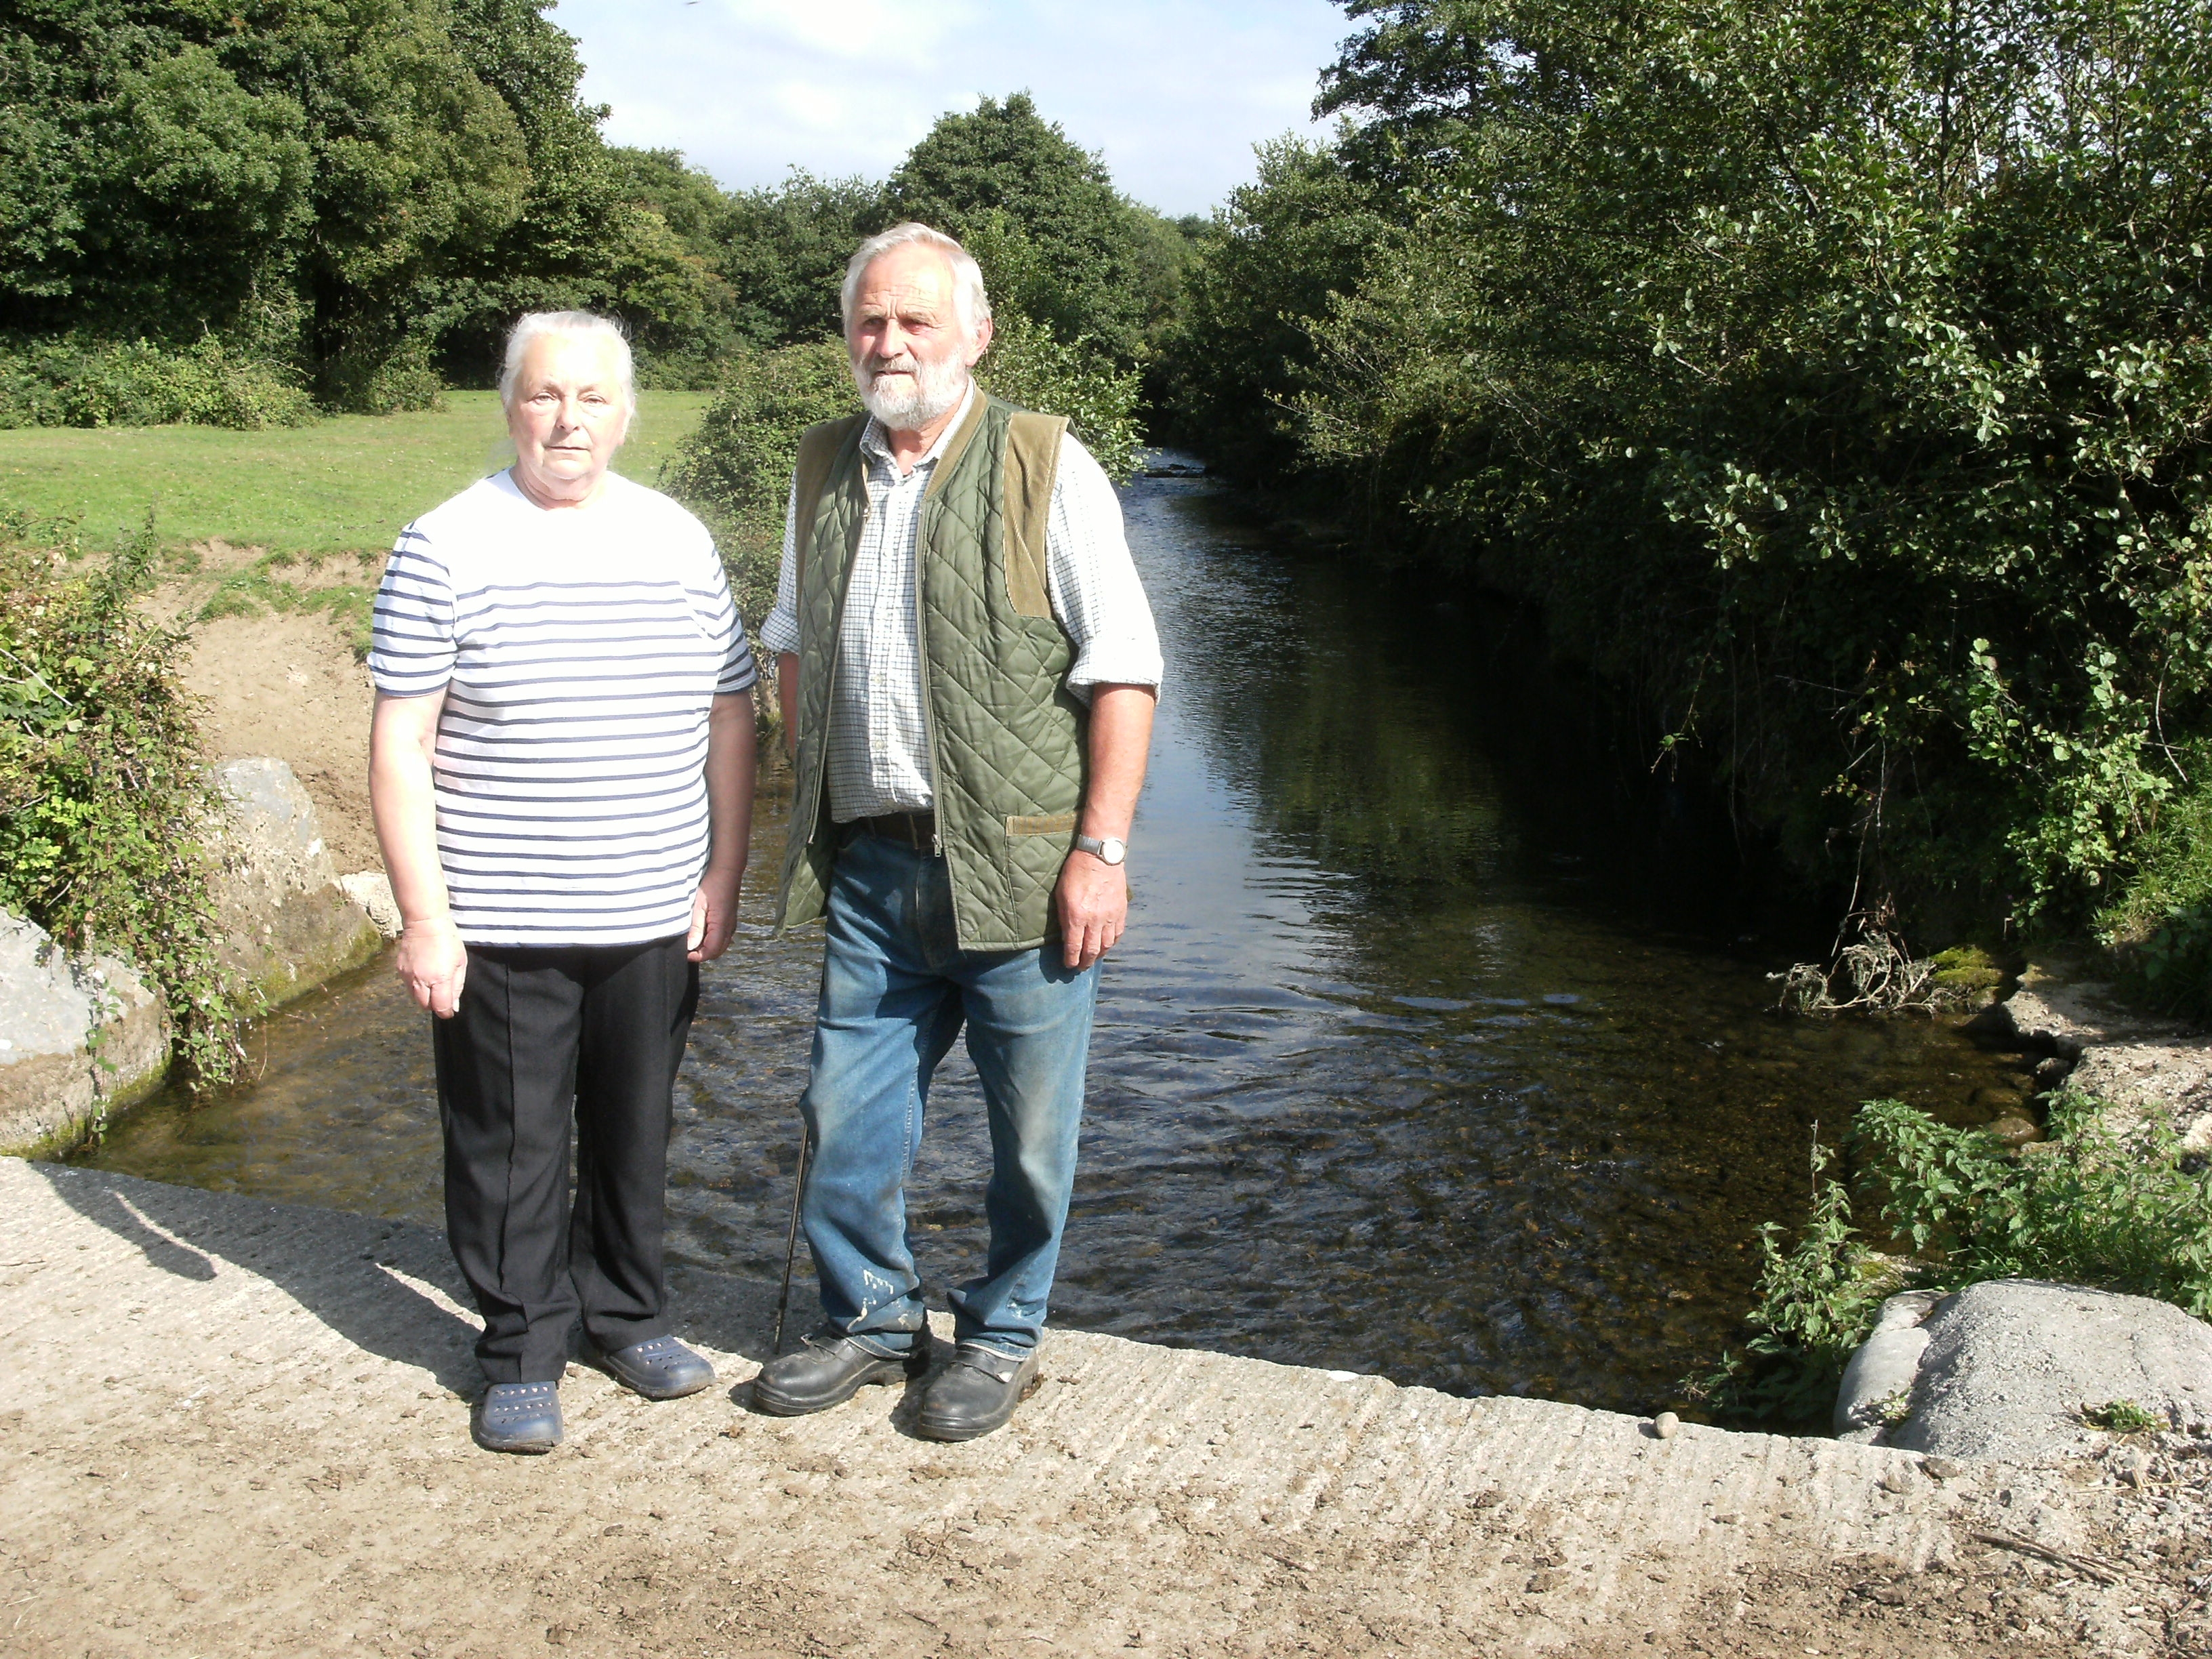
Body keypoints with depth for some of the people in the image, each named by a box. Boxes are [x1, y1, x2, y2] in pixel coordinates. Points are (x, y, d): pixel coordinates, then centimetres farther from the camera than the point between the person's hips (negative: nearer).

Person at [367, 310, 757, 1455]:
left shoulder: (680, 542, 7)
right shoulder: (446, 547, -5)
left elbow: (730, 717, 12)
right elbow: (400, 742, -6)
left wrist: (724, 874, 6)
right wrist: (424, 917, -11)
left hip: (653, 919, 4)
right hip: (500, 928, -3)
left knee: (635, 1132, 15)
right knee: (510, 1146, 5)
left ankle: (625, 1313, 35)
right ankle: (522, 1355, 22)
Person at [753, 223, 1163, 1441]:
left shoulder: (1046, 467, -4)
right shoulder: (823, 469, 12)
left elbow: (1123, 668, -6)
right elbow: (794, 648, 23)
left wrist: (1099, 849, -12)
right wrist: (812, 812, 14)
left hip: (1016, 864, -4)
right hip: (868, 863, 5)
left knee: (1030, 1129, 6)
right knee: (847, 1114, 10)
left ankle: (1004, 1334, 27)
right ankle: (872, 1321, 31)